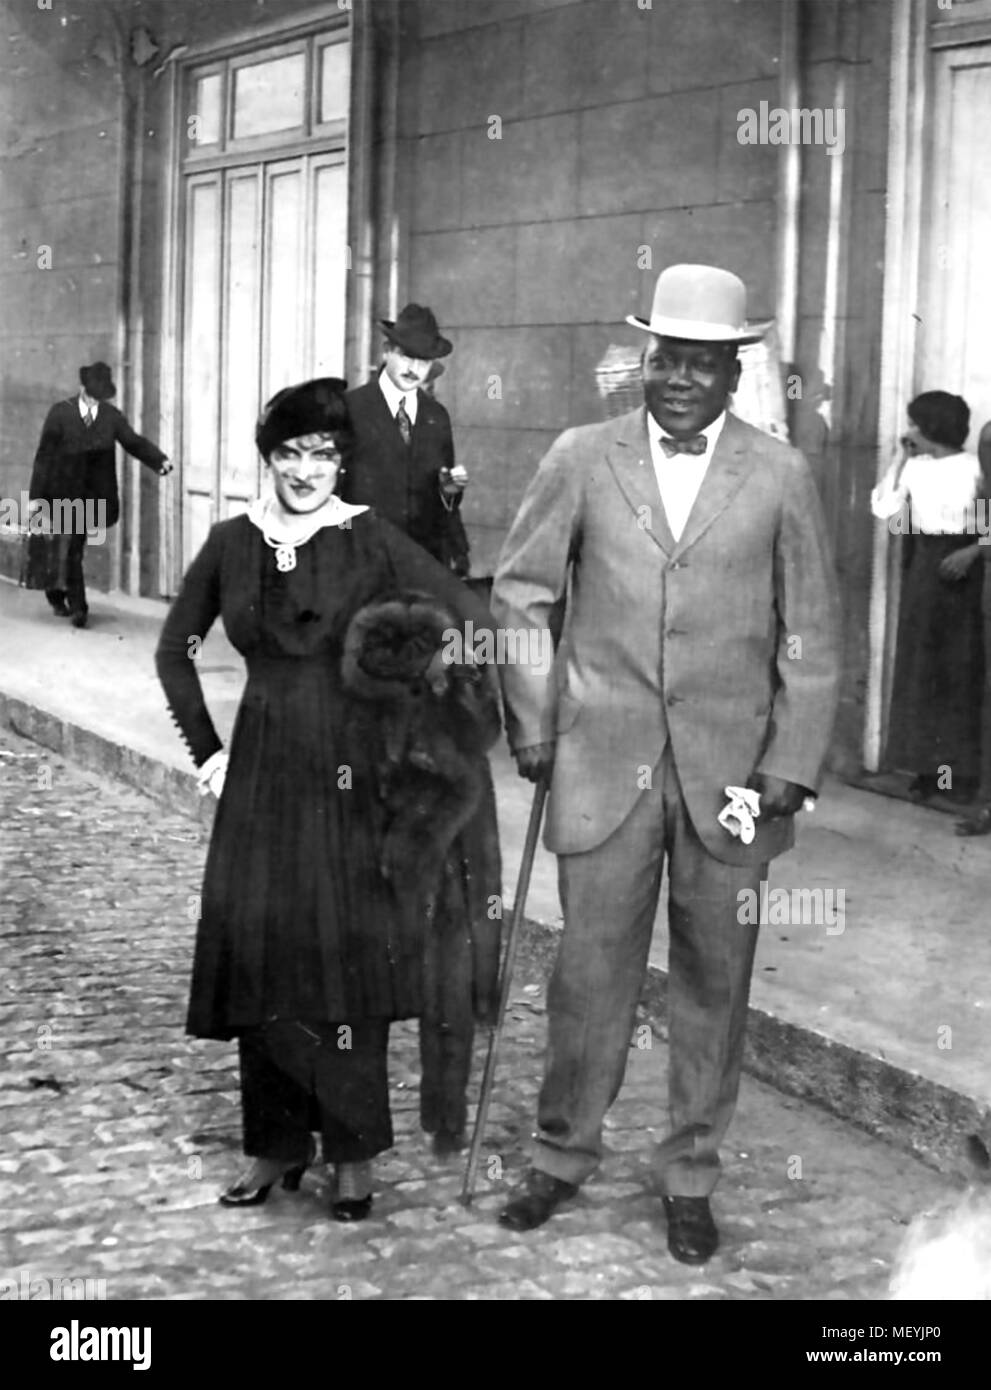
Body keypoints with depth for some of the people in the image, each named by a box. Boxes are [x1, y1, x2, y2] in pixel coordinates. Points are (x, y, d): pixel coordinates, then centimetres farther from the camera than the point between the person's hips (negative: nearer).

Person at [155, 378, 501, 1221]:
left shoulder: (370, 541, -7)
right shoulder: (233, 543, 4)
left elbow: (475, 621, -11)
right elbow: (175, 651, 15)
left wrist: (431, 726, -11)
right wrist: (206, 750, 9)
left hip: (353, 778, -3)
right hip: (262, 777, 3)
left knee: (347, 953, 1)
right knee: (258, 951, 4)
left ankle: (356, 1153, 14)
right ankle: (276, 1144, 19)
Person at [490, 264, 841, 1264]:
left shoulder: (780, 477, 2)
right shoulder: (581, 459, 2)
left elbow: (810, 638, 4)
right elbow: (520, 593, 8)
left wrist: (791, 767, -2)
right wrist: (531, 724, 2)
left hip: (730, 768, 0)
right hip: (603, 765, 0)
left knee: (713, 977, 8)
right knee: (590, 967, 6)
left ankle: (690, 1178, 25)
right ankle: (563, 1155, 25)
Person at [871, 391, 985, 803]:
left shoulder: (974, 468, -9)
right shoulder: (914, 467, 6)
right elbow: (882, 509, -1)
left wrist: (971, 553, -21)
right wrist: (902, 459, 1)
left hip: (956, 567, -5)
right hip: (920, 564, 5)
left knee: (958, 666, 0)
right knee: (919, 664, 5)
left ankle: (959, 769, 5)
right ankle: (928, 764, 12)